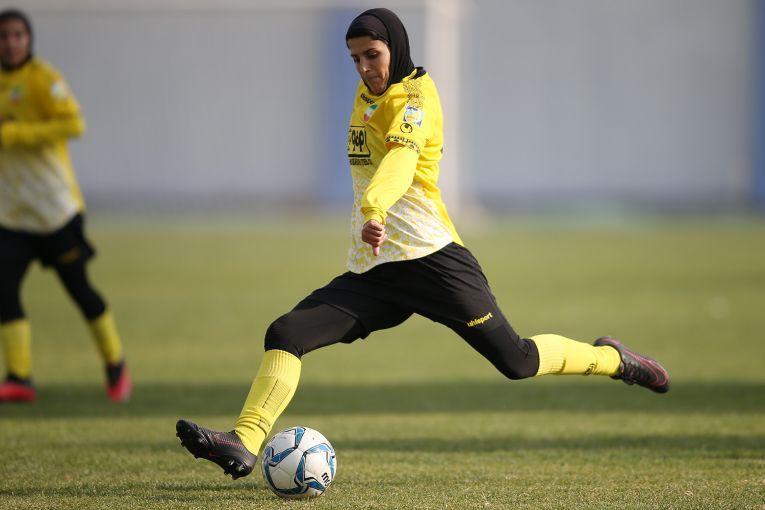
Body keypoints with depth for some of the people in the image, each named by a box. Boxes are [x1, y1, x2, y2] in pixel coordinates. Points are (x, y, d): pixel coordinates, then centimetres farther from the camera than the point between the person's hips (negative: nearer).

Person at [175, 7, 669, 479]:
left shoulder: (415, 95, -9)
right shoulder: (367, 95, 15)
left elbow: (402, 158, -31)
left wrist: (374, 208, -48)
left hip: (431, 259, -7)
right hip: (370, 273, 7)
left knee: (516, 360, -5)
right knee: (285, 336, -13)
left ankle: (609, 358, 21)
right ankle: (243, 444, -23)